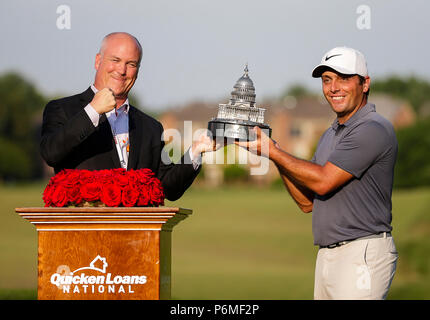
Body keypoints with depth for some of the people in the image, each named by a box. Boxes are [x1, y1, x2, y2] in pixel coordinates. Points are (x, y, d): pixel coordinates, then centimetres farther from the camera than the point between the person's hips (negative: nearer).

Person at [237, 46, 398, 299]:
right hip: (328, 256, 9)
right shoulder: (331, 134, 20)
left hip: (362, 254, -9)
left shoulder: (374, 130, -10)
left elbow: (323, 181, -15)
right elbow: (307, 202, 16)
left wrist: (272, 151, -7)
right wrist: (275, 152, 5)